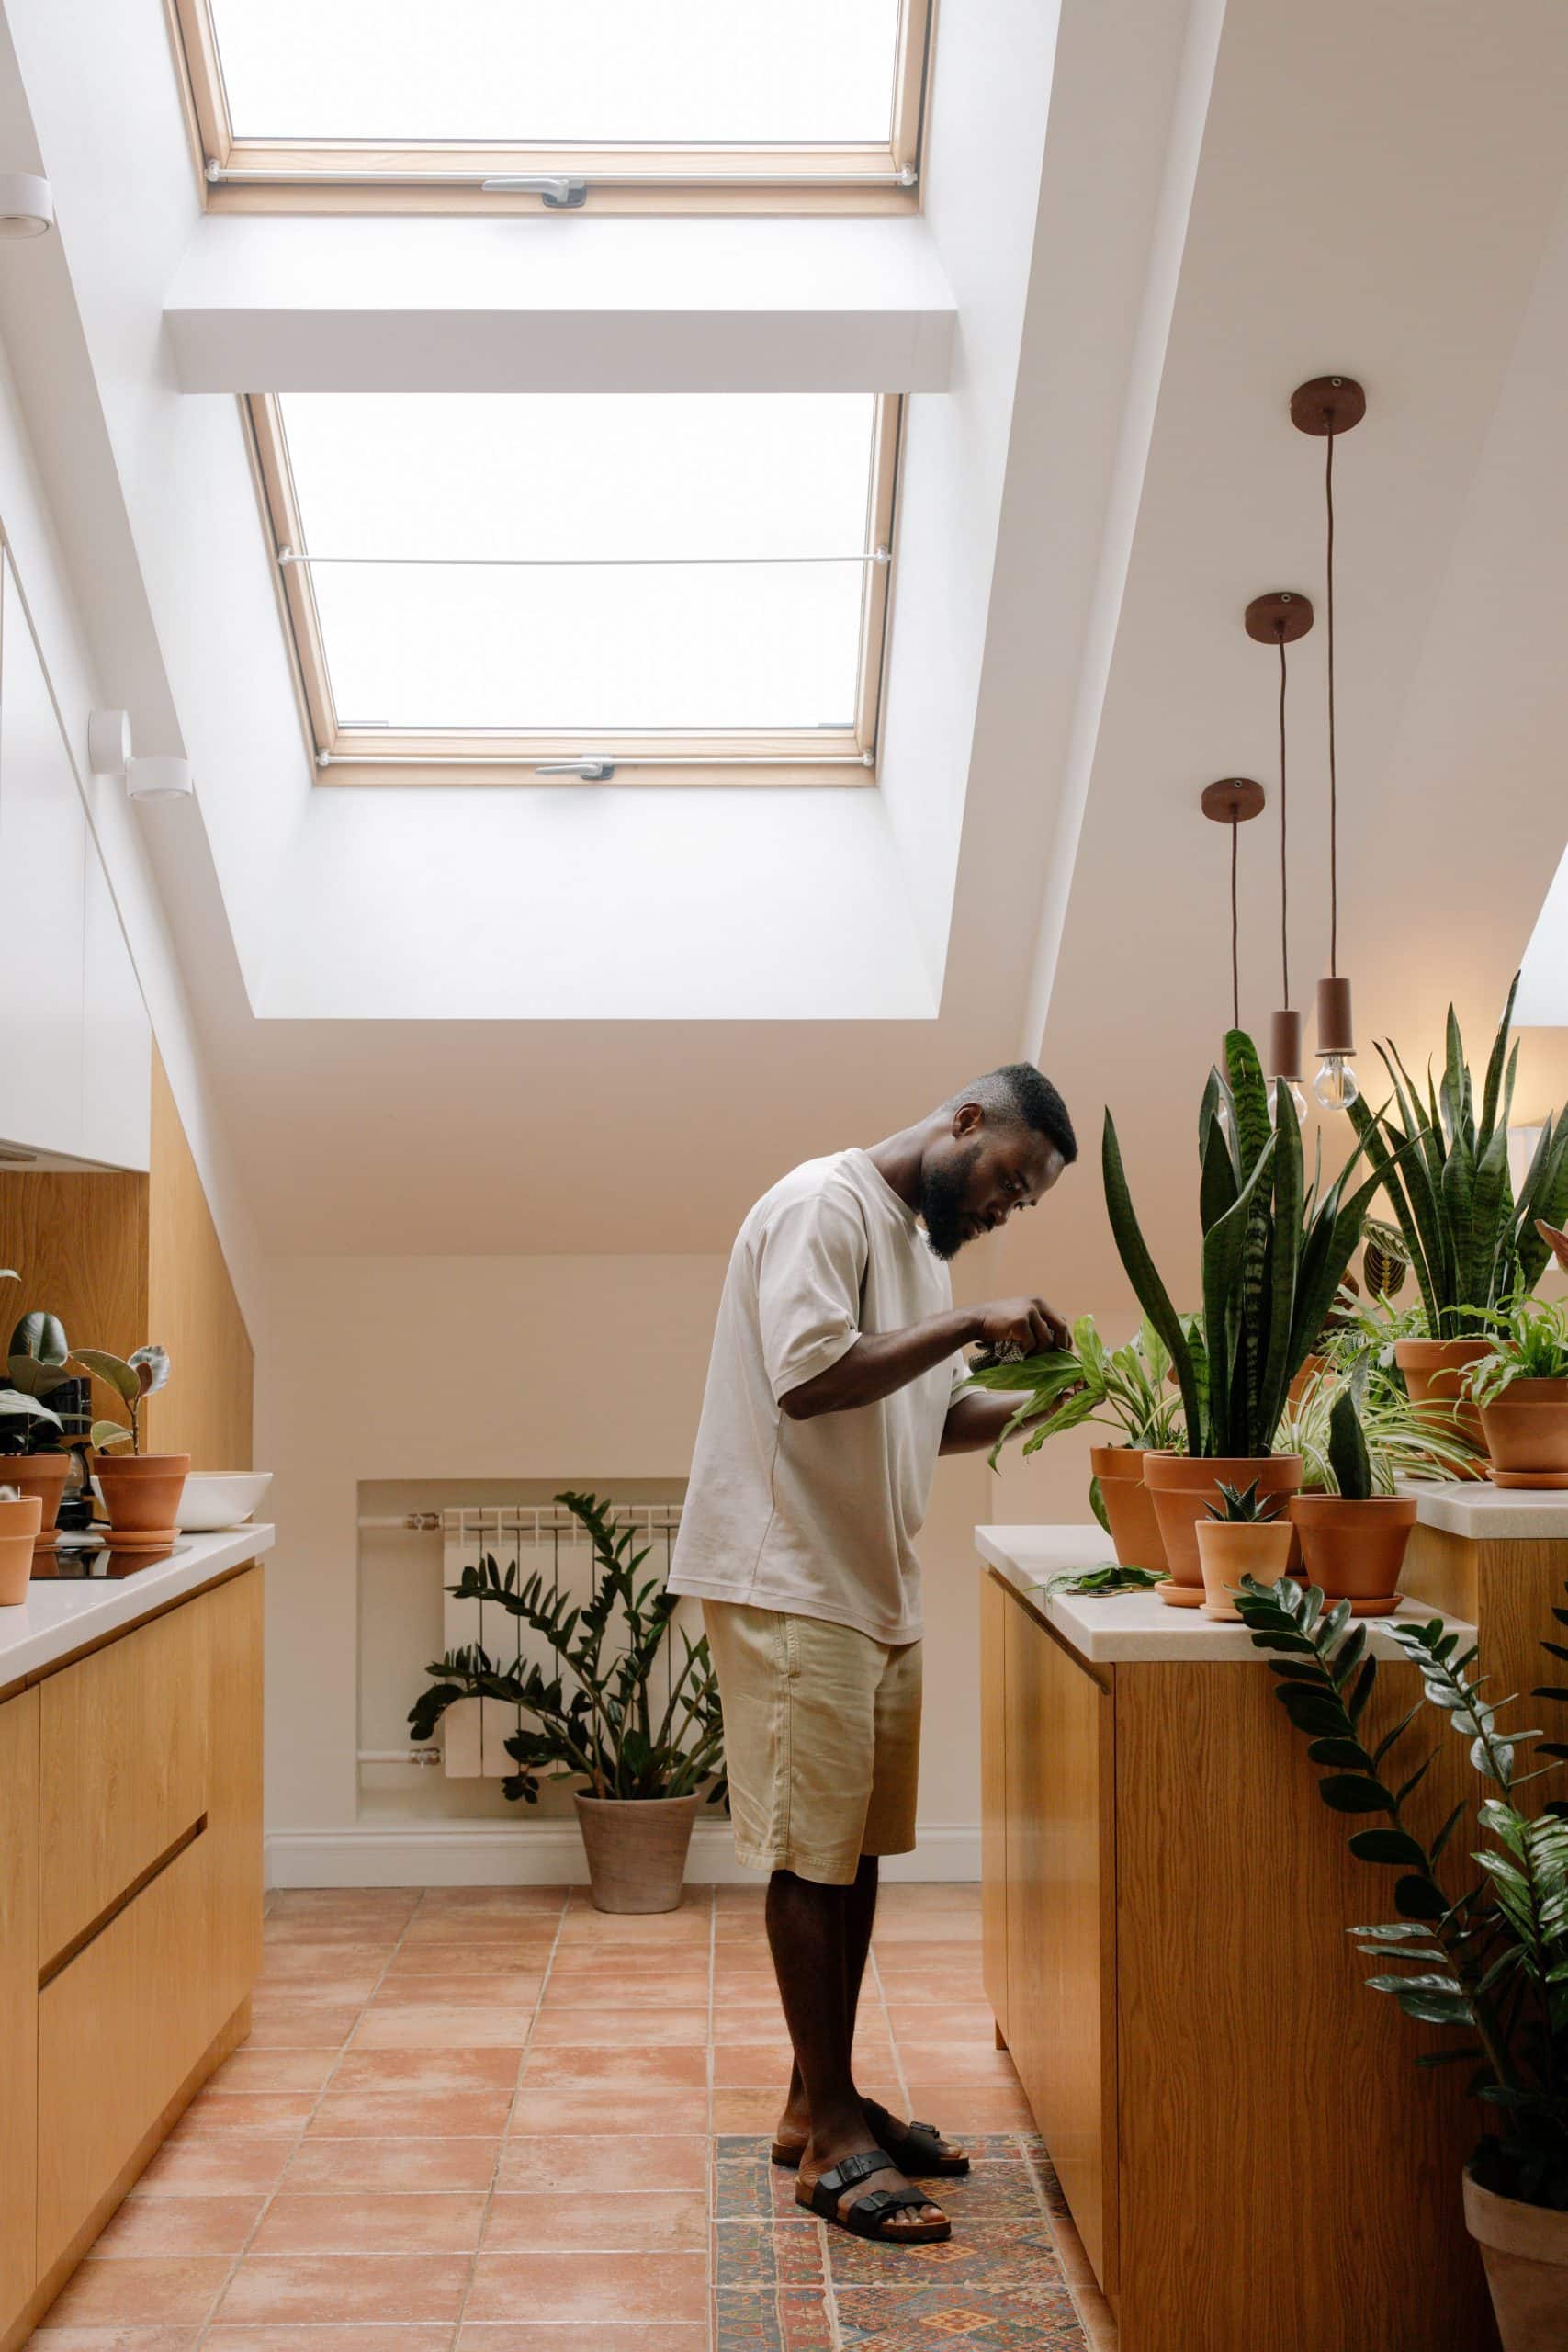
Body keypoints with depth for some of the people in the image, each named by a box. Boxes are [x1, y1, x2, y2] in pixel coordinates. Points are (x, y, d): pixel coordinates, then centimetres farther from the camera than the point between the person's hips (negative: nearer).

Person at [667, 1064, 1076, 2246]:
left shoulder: (921, 1238, 17)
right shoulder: (825, 1203, -12)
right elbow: (812, 1379, -24)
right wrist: (970, 1325, -20)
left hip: (877, 1587, 9)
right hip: (790, 1583, -9)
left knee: (858, 1849, 13)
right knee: (813, 1851, -2)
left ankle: (820, 2102, 25)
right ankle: (830, 2130, 9)